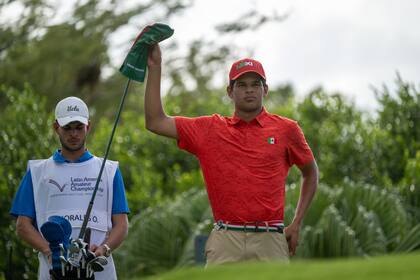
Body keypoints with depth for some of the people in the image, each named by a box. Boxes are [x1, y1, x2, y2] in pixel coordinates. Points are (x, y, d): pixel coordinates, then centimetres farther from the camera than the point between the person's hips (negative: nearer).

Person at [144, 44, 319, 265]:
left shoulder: (286, 129, 8)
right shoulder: (210, 129, 10)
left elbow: (310, 173, 22)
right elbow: (156, 122, 8)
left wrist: (296, 224, 14)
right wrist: (155, 68, 4)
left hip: (270, 241, 0)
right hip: (226, 241, 0)